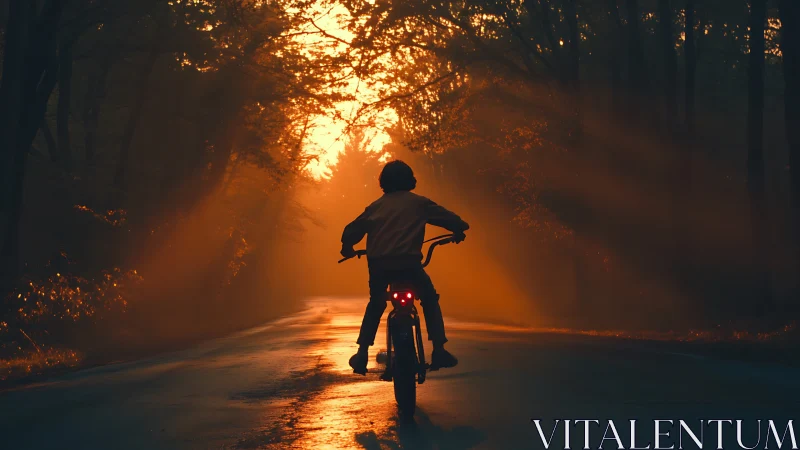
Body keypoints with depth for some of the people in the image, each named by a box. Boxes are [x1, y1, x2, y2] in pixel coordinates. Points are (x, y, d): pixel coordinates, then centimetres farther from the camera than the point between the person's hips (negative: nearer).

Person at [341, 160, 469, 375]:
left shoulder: (376, 206, 19)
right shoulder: (419, 203, 13)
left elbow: (352, 230, 17)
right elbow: (448, 218, 13)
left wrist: (347, 247, 36)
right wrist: (459, 230, 32)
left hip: (378, 264, 3)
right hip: (408, 262, -2)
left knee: (375, 305, 26)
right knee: (430, 300, 19)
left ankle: (362, 353, 15)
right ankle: (439, 350, 7)